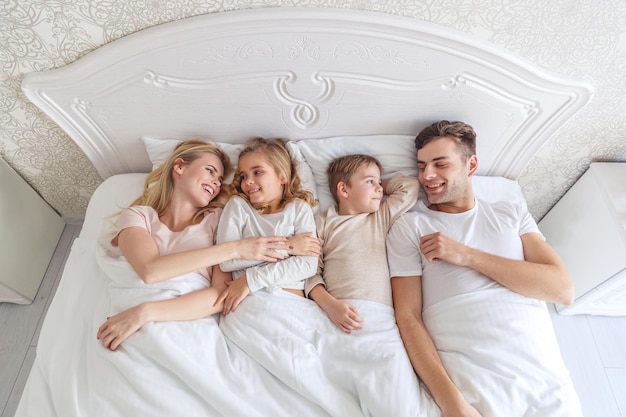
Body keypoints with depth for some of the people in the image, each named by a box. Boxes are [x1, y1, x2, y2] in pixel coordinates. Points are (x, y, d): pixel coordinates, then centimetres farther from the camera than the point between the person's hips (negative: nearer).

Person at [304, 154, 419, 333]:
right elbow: (312, 273, 2)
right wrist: (330, 305, -13)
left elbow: (410, 186, 21)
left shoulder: (382, 217, 19)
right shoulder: (322, 223, 10)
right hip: (337, 313, -3)